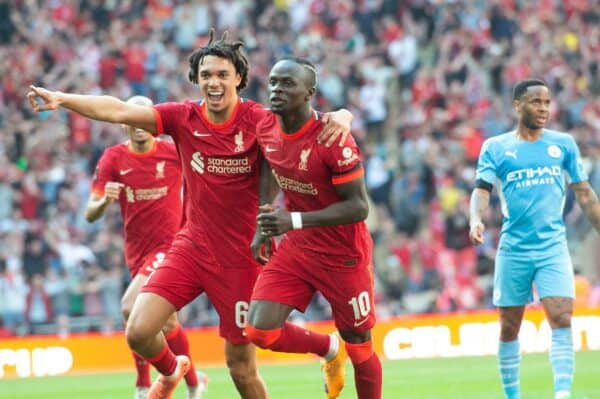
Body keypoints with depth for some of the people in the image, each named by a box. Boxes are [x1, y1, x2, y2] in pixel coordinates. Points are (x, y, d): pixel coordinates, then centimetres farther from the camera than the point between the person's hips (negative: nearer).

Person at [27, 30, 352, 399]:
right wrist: (62, 99, -23)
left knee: (241, 366, 1)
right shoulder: (184, 118, -3)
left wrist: (340, 117, -36)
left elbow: (309, 121, -12)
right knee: (139, 332, -8)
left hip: (240, 257, -3)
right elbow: (119, 111, -11)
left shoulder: (258, 121, -11)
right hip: (191, 247, 3)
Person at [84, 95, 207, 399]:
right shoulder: (113, 158, -3)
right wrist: (105, 201, -29)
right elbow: (90, 214, -7)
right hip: (137, 251, 4)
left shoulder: (174, 152, -7)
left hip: (170, 245, -4)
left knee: (131, 307, -23)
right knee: (166, 322, 16)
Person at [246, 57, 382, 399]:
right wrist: (263, 228, 9)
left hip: (343, 254, -5)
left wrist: (294, 221, -33)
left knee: (359, 348, 6)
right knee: (260, 331, -10)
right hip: (296, 248, 5)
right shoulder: (266, 130, -5)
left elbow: (358, 206, -24)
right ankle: (329, 349, 19)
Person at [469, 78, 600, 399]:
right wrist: (476, 219, -25)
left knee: (561, 318, -16)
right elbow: (482, 189, -5)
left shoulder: (563, 144, 8)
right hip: (513, 249, 0)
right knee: (509, 325, 6)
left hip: (553, 246, 0)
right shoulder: (495, 147, 4)